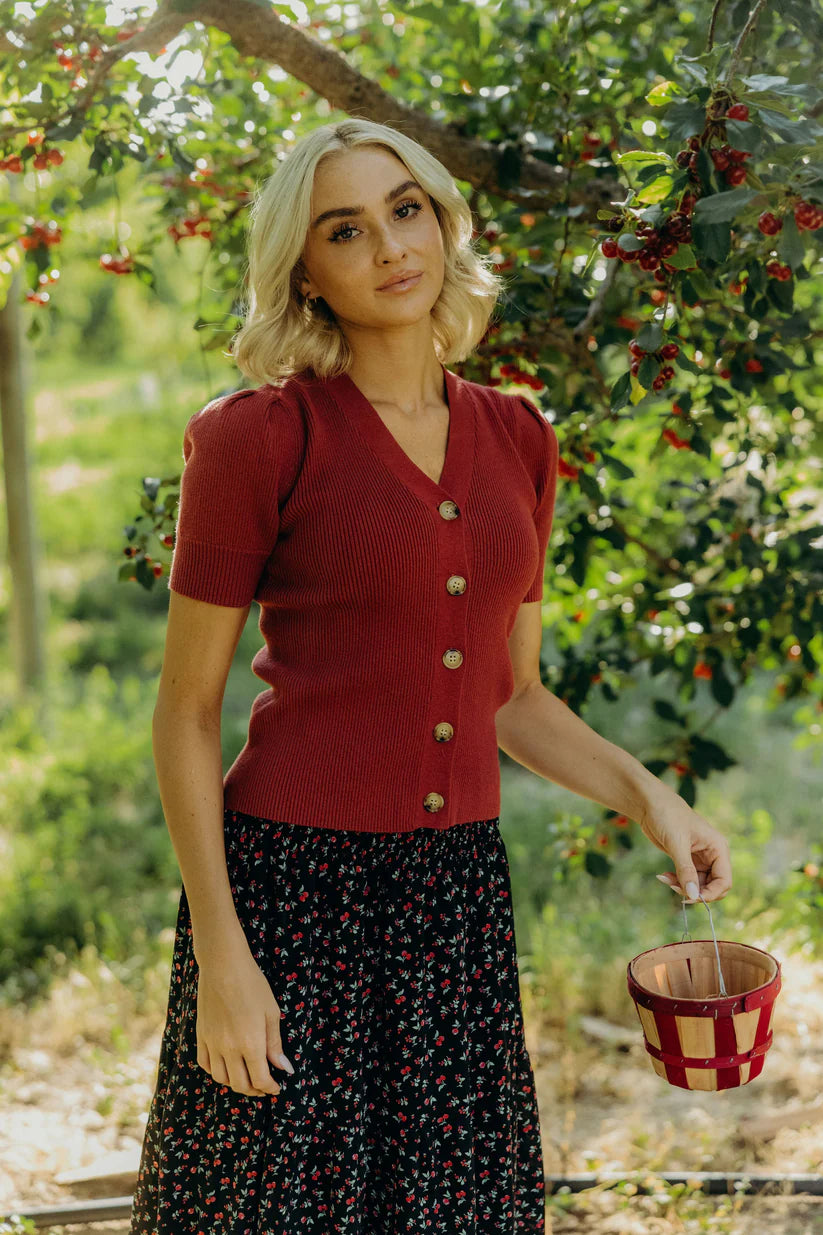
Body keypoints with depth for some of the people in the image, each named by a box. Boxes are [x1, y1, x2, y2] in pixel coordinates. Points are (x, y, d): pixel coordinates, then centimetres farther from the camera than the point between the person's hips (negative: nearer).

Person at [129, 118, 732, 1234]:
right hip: (291, 884, -4)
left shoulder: (516, 440, 8)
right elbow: (186, 712, -6)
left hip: (459, 891, 5)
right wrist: (221, 957, -11)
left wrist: (645, 796, 1)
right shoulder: (259, 439, -7)